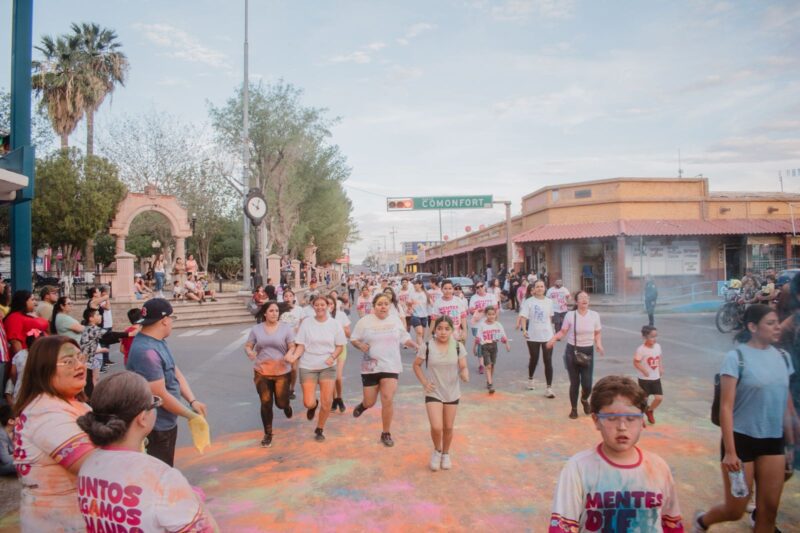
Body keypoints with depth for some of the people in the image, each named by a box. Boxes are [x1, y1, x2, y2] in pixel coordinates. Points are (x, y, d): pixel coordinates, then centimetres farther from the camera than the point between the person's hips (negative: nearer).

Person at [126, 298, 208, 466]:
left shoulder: (158, 341, 4)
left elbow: (176, 372, 7)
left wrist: (193, 401, -6)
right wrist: (190, 415, -15)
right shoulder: (146, 352, -28)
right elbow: (160, 395, -26)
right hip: (156, 427, -10)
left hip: (166, 422, 10)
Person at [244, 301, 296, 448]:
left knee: (281, 403, 4)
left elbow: (292, 347, -4)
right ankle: (268, 434, 20)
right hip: (261, 372, 1)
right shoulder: (256, 329, 1)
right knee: (266, 403, 3)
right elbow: (248, 346, 5)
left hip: (282, 372, -1)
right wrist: (249, 353, -18)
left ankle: (286, 406, 43)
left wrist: (288, 356, -26)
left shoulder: (286, 328, -4)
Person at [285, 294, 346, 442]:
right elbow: (300, 345, -3)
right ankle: (313, 405, 34)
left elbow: (340, 346, 4)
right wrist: (294, 356, -23)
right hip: (308, 367, -1)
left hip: (328, 367, 1)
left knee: (326, 402, 0)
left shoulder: (335, 324, -2)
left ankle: (319, 430, 25)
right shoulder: (306, 323, -4)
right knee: (308, 403, -5)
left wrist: (332, 357, -15)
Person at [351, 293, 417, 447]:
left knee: (388, 400, -8)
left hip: (390, 366, 1)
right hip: (370, 367, -1)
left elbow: (405, 338, 10)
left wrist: (417, 346, -7)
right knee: (370, 402, 7)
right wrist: (360, 345, -19)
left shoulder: (396, 320, 2)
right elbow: (353, 339, 2)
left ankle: (386, 434, 11)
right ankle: (363, 405, 47)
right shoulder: (364, 321, -5)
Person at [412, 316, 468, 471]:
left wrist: (465, 375, -27)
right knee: (436, 427, -13)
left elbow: (463, 367, -4)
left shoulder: (458, 347, -7)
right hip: (433, 393, -2)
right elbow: (416, 365, 1)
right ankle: (437, 450, 19)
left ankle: (446, 454, 38)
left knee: (448, 428, 13)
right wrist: (424, 382, -8)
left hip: (452, 393, 2)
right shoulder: (427, 346, -10)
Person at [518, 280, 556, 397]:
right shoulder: (528, 302, -7)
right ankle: (530, 379, 40)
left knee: (548, 361, -3)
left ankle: (549, 388, 0)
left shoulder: (549, 302, 4)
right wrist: (524, 330, -27)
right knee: (534, 359, 13)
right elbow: (523, 317, -13)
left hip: (547, 336, 2)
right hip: (533, 336, -2)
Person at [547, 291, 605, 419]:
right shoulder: (570, 315, -6)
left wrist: (599, 344, -11)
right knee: (574, 382, 5)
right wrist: (553, 338, -22)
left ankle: (584, 400, 34)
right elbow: (563, 332, -3)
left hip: (588, 352, 1)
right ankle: (574, 408, 26)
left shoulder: (594, 315, 0)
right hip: (572, 351, -1)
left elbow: (598, 333, 7)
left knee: (587, 384, -2)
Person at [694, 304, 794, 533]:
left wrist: (790, 443, 14)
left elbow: (784, 404, 12)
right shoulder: (736, 357, -13)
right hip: (742, 439, -5)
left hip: (773, 441, 5)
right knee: (735, 510, 4)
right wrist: (730, 451, -18)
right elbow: (726, 408, -15)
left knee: (769, 509, 7)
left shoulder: (782, 358, 5)